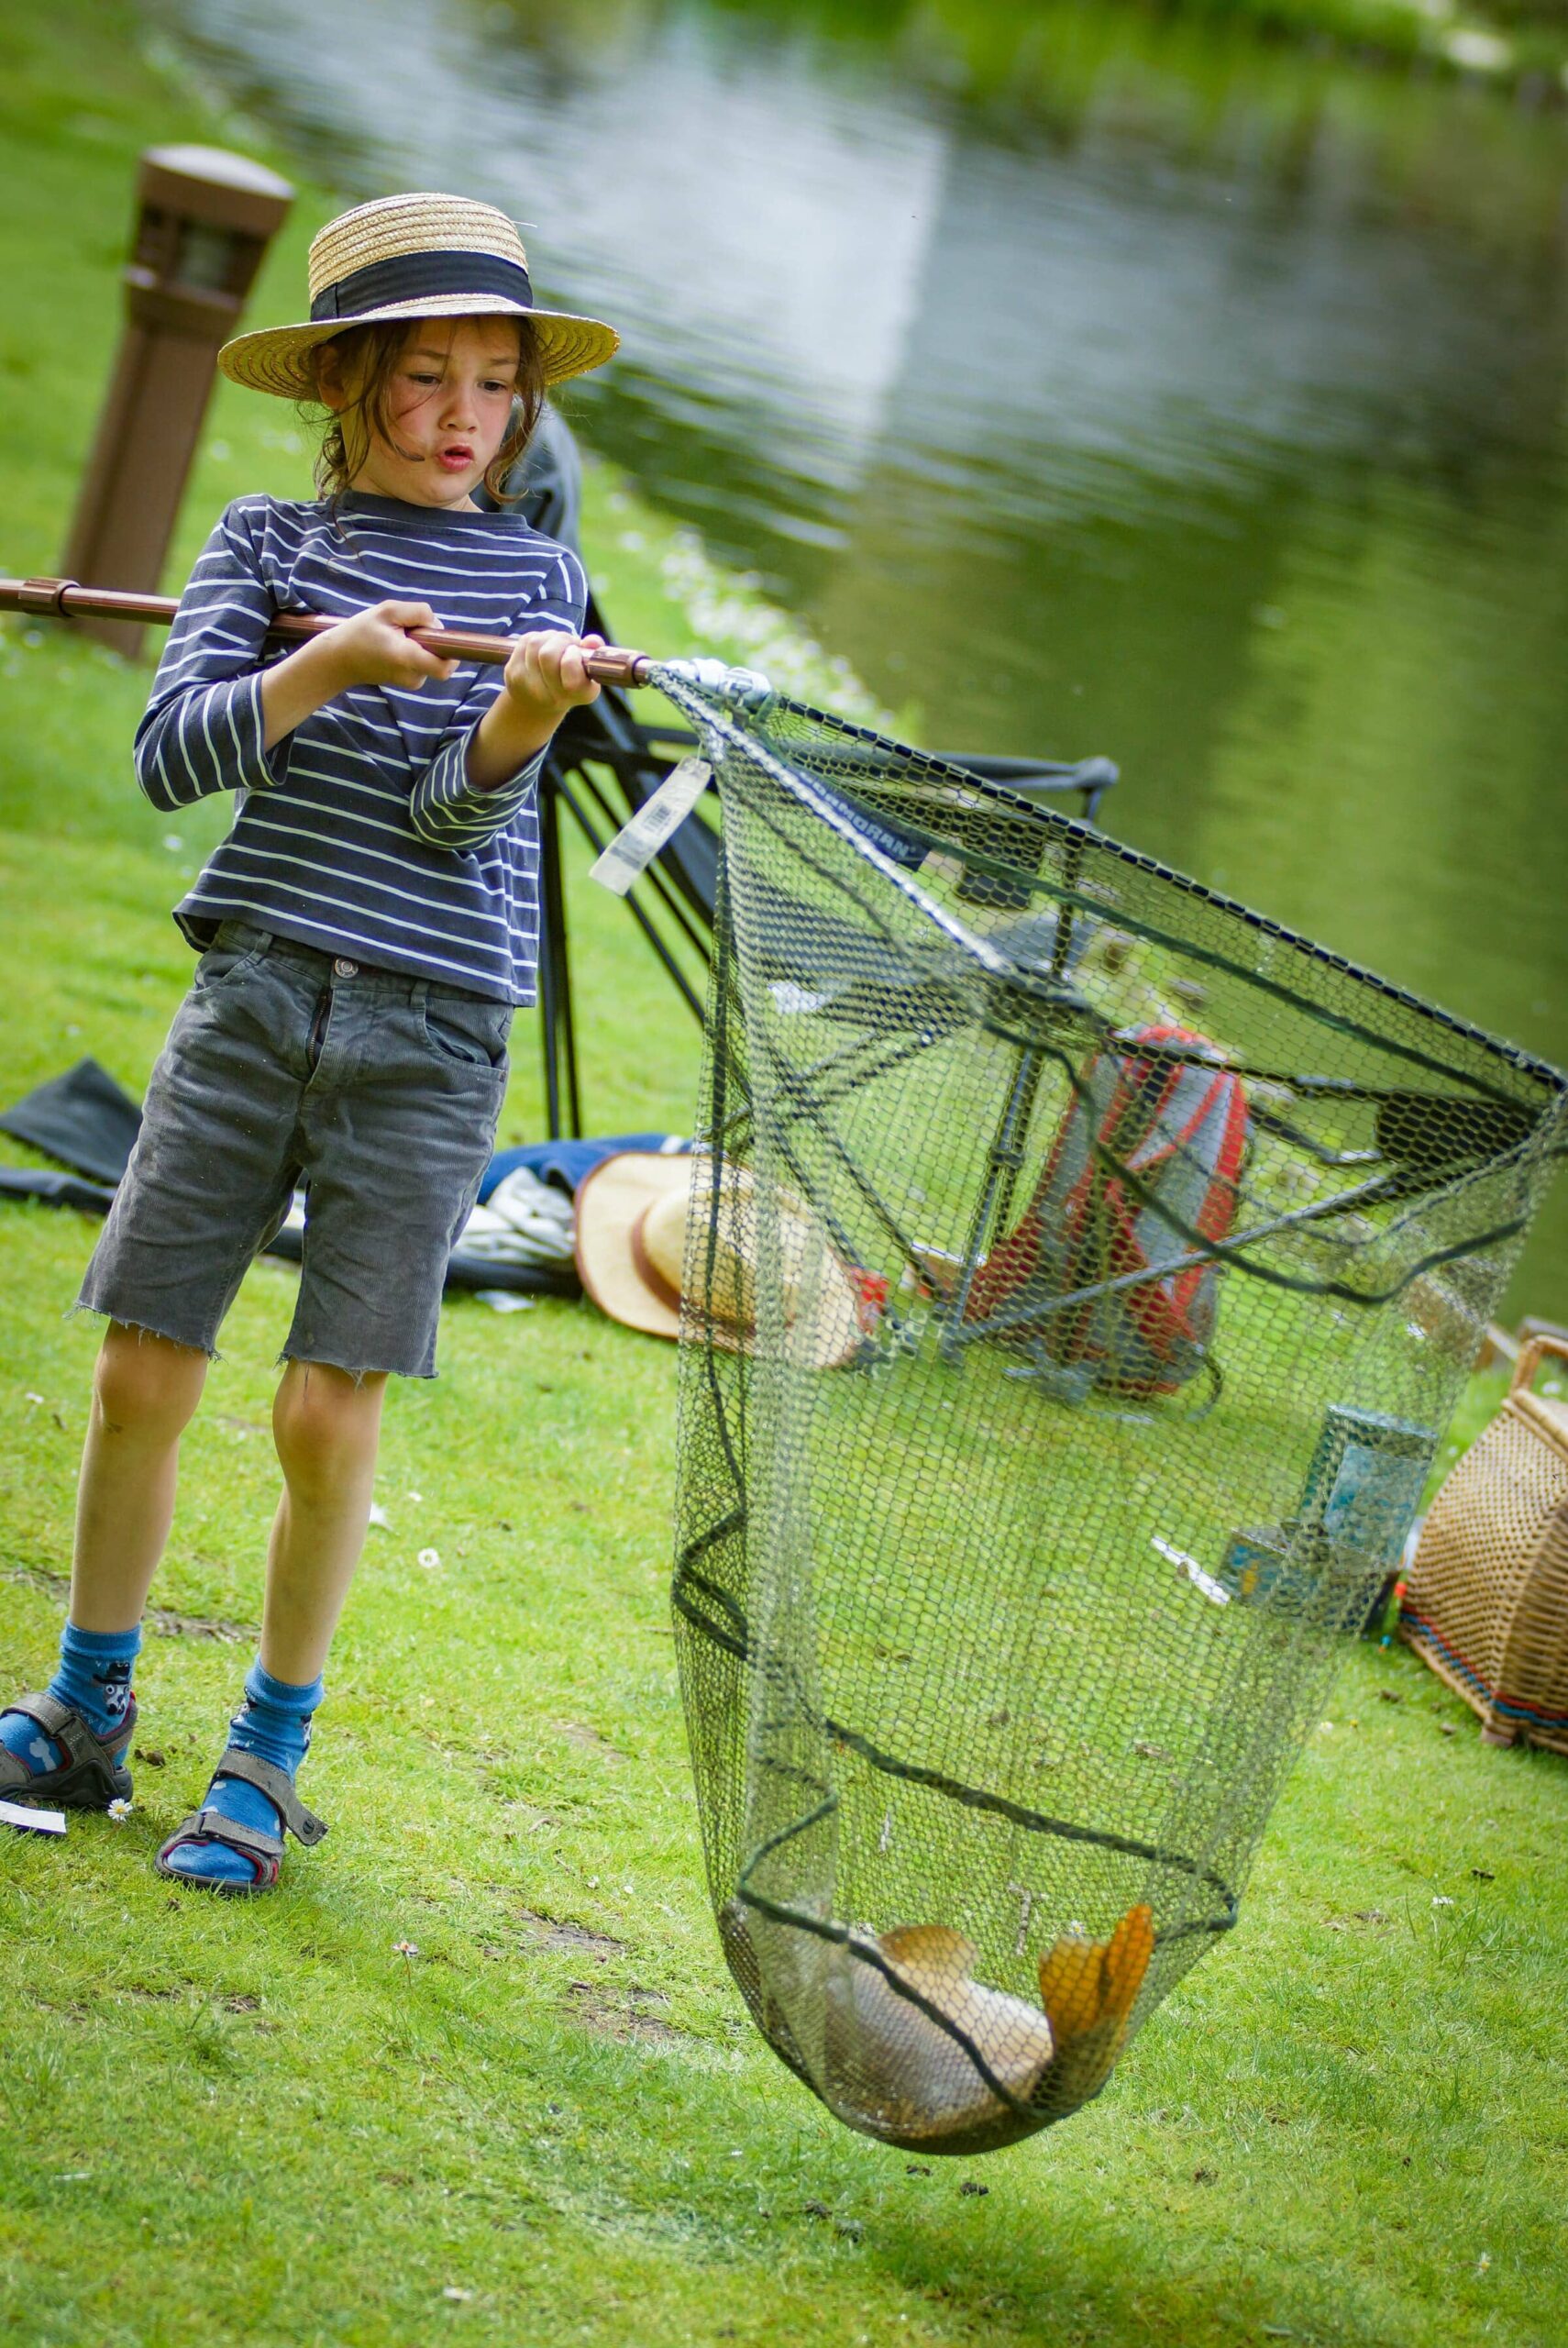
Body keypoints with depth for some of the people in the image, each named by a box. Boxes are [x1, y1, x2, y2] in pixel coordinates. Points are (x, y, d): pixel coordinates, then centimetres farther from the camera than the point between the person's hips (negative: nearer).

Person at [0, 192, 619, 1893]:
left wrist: (522, 714, -27)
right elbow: (169, 757, -4)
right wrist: (326, 665, -19)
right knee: (142, 1374, 3)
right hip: (257, 988, 1)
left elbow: (460, 808, -6)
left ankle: (267, 1758, 14)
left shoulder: (534, 577, 5)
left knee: (327, 1418, -2)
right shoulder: (270, 543, 7)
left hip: (431, 1031, -1)